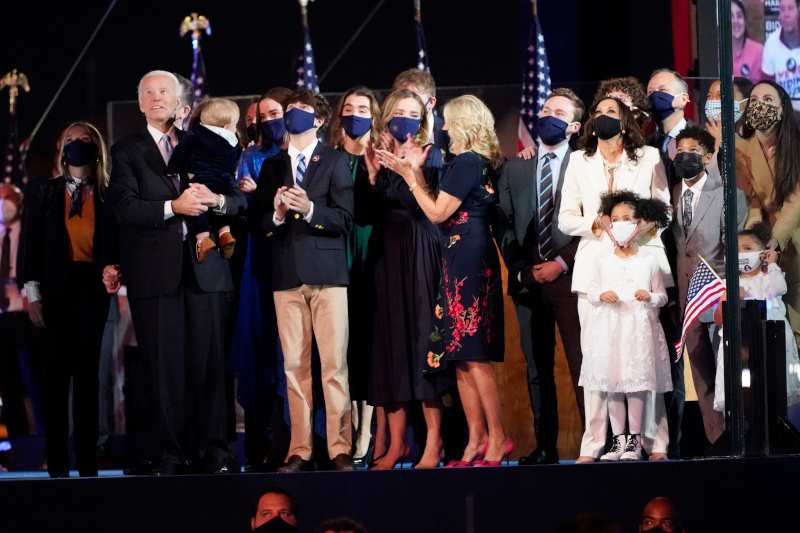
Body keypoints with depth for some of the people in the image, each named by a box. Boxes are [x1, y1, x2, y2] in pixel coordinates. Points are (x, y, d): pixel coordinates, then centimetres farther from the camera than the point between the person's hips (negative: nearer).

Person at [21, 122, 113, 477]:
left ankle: (87, 464, 1)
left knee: (88, 370, -1)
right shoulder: (46, 193, 10)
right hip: (56, 288, 0)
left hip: (92, 289, 0)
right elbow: (32, 244, 6)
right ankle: (57, 464, -1)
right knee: (57, 369, -2)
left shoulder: (108, 197, 8)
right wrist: (33, 293, -2)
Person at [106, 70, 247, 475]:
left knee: (208, 360, -2)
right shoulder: (126, 151, 10)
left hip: (204, 269, 2)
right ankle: (169, 453, 1)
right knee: (163, 365, -3)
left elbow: (239, 201, 13)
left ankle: (212, 449, 1)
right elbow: (123, 207, -5)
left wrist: (216, 199, -9)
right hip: (154, 271, -2)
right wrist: (173, 206, -17)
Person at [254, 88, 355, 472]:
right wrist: (276, 214, -10)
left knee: (334, 363, -8)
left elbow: (345, 220, -2)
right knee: (294, 365, 0)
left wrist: (310, 209, -18)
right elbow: (260, 222, 12)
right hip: (287, 272, 3)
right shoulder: (272, 166, 18)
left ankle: (340, 448, -8)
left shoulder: (335, 161, 7)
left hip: (327, 271, -3)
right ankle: (300, 451, 2)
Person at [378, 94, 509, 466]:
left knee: (472, 355, -10)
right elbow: (439, 209, 15)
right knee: (462, 357, 8)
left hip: (469, 263, -10)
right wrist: (416, 171, 13)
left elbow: (437, 213, -12)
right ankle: (477, 439, 8)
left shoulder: (467, 163, -12)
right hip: (459, 264, 10)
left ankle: (497, 439, -10)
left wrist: (409, 175, -6)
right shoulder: (476, 162, 17)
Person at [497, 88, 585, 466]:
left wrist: (562, 263, -9)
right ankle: (545, 446, 6)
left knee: (581, 364, -8)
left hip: (570, 277, -4)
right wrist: (521, 268, 1)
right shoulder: (514, 169, 16)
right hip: (528, 280, 4)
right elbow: (504, 225, 13)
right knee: (537, 368, 4)